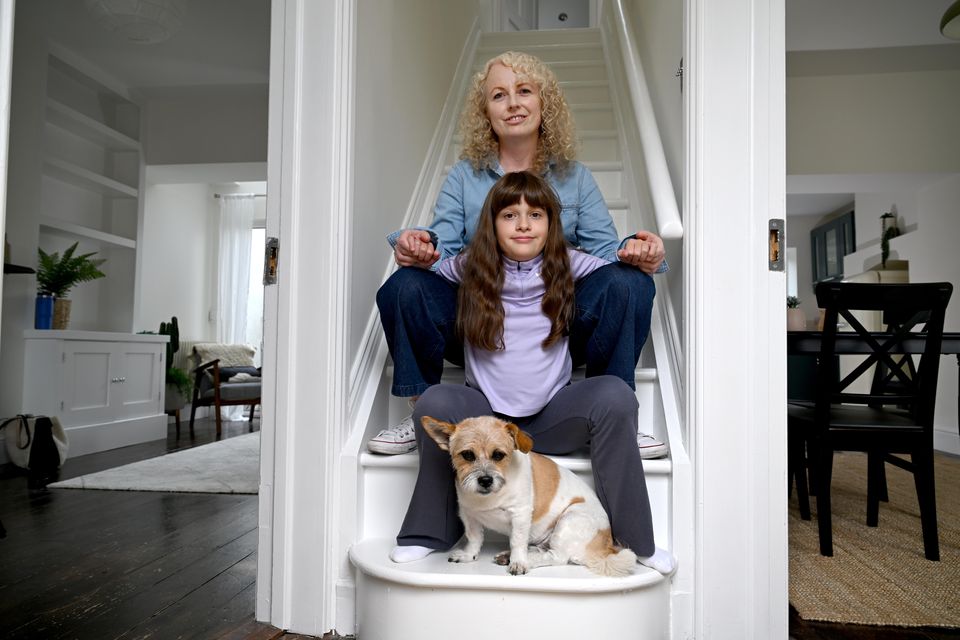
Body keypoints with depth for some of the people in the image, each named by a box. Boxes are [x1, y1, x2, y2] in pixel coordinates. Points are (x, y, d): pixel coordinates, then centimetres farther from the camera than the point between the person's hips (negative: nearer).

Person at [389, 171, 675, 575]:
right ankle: (432, 533, -7)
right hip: (485, 414, 0)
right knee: (435, 402, -29)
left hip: (551, 416, 0)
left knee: (615, 395, -26)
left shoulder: (567, 266, 3)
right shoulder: (470, 269, 1)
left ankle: (630, 539, -11)